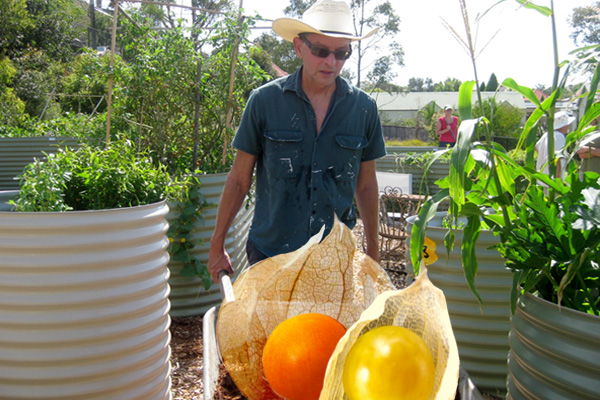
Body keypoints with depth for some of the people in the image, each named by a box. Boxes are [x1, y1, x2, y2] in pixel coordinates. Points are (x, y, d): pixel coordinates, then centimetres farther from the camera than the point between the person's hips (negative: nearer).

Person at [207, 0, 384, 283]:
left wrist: (373, 250, 15)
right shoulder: (264, 100, -5)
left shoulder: (363, 108, 0)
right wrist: (217, 246, 4)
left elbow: (366, 185, 10)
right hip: (269, 253, -1)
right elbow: (239, 179, 1)